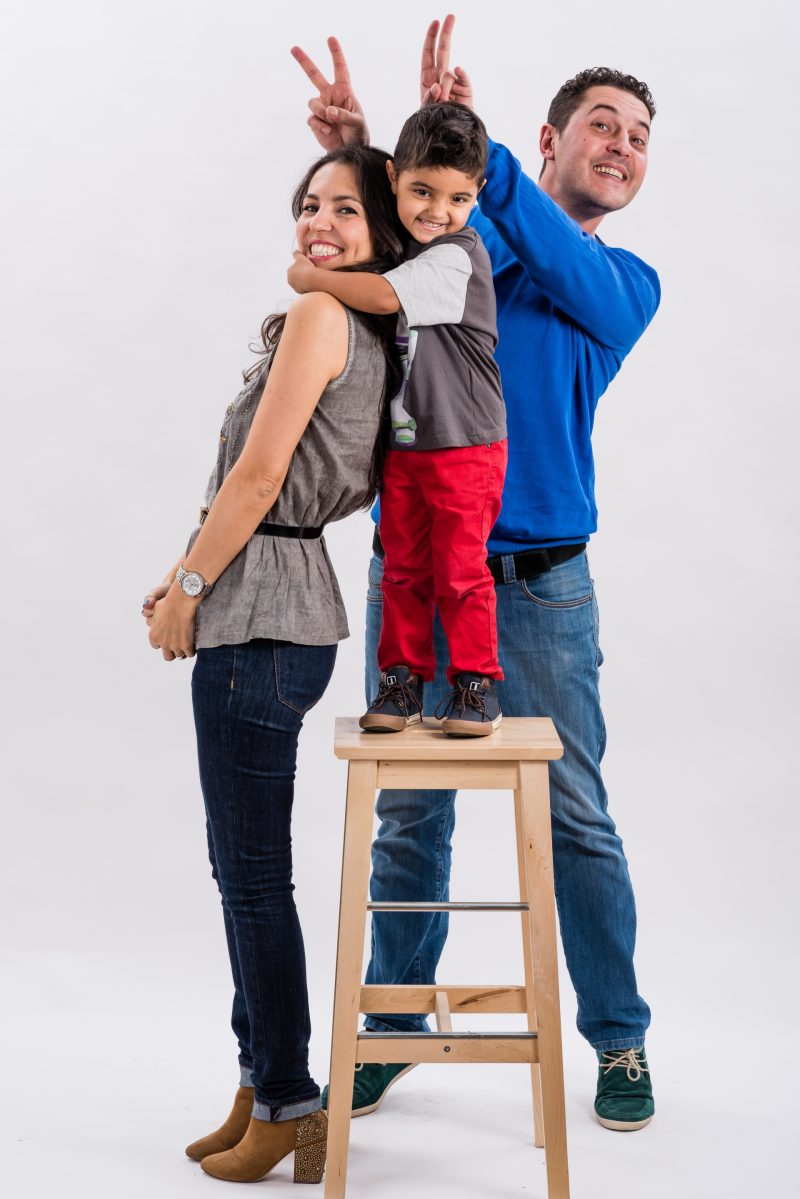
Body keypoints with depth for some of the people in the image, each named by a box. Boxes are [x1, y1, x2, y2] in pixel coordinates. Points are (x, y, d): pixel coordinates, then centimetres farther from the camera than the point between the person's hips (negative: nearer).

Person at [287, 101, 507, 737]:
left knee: (460, 572, -1)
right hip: (400, 444, 7)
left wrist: (309, 276, -16)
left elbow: (382, 295, -28)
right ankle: (402, 679, 20)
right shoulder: (398, 244, 9)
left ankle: (477, 682, 13)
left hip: (464, 446, -7)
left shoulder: (456, 257, -16)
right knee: (402, 570, 10)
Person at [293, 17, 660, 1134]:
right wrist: (355, 153, -26)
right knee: (408, 821, 8)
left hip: (542, 588, 0)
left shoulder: (626, 286, 9)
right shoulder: (454, 232, 12)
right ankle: (393, 1030, 25)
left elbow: (557, 263, -12)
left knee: (576, 821, 3)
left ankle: (621, 1041, 21)